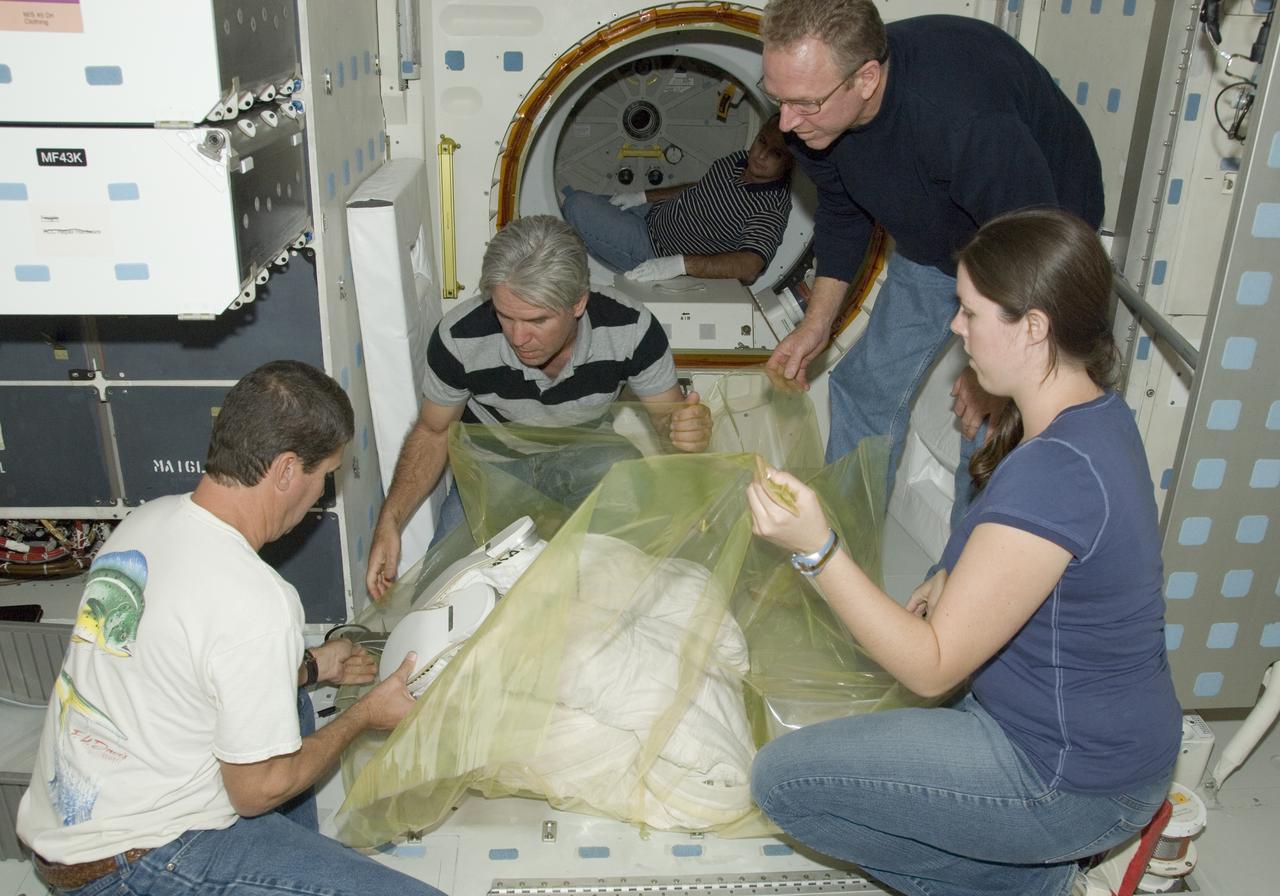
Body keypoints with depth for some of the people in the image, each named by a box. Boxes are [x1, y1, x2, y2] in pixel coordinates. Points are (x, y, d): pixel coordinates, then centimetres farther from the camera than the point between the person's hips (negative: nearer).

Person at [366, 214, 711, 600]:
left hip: (590, 462, 0)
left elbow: (667, 415, -10)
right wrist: (389, 521, -20)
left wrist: (689, 428, -37)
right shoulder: (460, 338, -26)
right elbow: (433, 432, -8)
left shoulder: (631, 330, -27)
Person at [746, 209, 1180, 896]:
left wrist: (816, 550, -33)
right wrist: (950, 582, 3)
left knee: (782, 780, -8)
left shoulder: (1054, 472, -32)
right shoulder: (1096, 414, 0)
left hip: (1073, 780, -9)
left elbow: (931, 668, -27)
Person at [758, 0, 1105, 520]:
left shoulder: (964, 117, -44)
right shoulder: (815, 106, -20)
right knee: (867, 385, 8)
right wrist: (817, 324, -5)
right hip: (929, 244, 7)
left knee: (990, 420, -9)